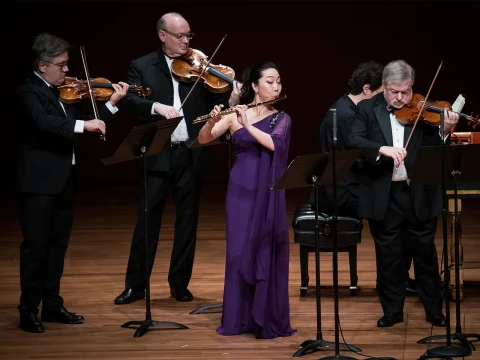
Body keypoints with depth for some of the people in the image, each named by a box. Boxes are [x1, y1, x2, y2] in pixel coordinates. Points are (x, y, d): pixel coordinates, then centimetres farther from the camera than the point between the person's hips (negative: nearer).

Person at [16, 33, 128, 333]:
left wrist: (112, 103, 3)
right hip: (39, 182, -8)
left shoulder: (65, 91, 12)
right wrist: (82, 125, -36)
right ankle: (29, 310, 2)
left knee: (58, 244, 13)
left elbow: (86, 123, 13)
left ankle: (53, 305, 22)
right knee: (36, 245, -4)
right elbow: (43, 121, -31)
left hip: (64, 180, 8)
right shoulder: (29, 92, -12)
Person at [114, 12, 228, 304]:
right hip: (157, 155, -2)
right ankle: (135, 285, 10)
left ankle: (180, 283, 18)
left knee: (187, 221, 7)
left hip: (191, 154, 2)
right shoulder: (143, 66, 3)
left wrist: (219, 113, -23)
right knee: (147, 220, 2)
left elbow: (218, 100, -1)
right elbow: (129, 98, -11)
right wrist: (156, 106, -27)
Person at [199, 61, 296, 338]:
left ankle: (268, 319, 5)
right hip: (241, 191, 0)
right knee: (239, 251, 0)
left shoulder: (281, 119, 5)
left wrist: (247, 125, -27)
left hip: (269, 195, 0)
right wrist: (213, 121, -27)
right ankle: (237, 318, 8)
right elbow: (203, 139, -7)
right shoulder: (235, 115, 3)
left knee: (268, 253, -1)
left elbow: (274, 144, -16)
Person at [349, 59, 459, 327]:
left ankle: (434, 310, 21)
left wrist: (445, 130, -21)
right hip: (383, 196, 0)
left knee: (425, 253, 9)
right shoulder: (368, 109, 2)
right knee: (388, 255, 8)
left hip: (419, 194, 0)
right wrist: (383, 149, -27)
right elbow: (354, 142, -11)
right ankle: (393, 310, 20)